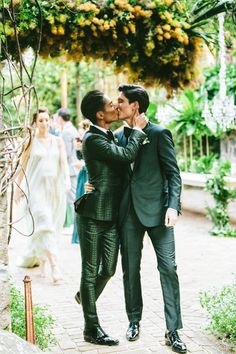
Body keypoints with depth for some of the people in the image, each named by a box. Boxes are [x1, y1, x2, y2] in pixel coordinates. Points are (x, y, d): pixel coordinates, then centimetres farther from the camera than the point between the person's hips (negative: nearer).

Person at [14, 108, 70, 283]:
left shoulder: (58, 141, 8)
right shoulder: (30, 142, 2)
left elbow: (64, 162, 1)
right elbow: (23, 167, 6)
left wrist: (67, 179, -17)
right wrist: (18, 189, 6)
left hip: (55, 188, 3)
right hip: (36, 188, -3)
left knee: (53, 226, 9)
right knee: (44, 224, -13)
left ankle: (40, 258, 30)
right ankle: (54, 265, -16)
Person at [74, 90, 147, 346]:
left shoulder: (108, 136, 14)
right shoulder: (93, 139, -16)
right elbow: (127, 155, -23)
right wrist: (137, 129, -9)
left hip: (112, 215, 8)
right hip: (93, 215, -8)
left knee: (108, 269, 12)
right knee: (91, 270, 3)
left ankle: (85, 297, 40)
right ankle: (92, 329, 13)